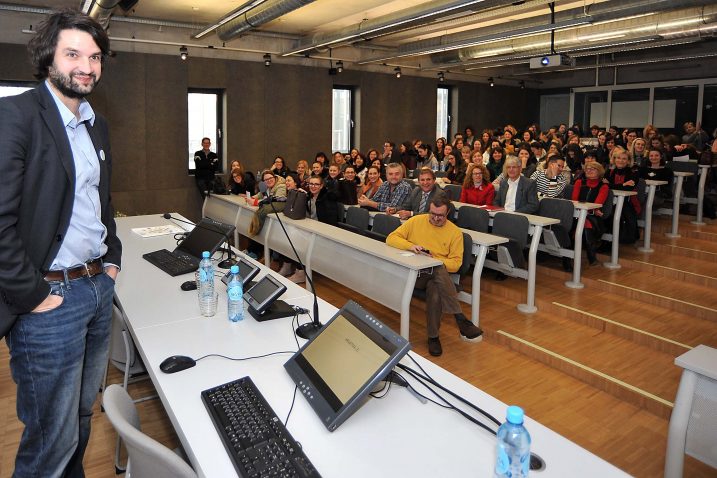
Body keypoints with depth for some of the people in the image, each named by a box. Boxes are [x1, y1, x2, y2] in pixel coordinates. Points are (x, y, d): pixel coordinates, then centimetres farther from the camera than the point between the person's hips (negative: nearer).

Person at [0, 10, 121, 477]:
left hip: (99, 288, 7)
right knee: (53, 440, 6)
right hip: (50, 299, -7)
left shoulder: (98, 125, 12)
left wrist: (112, 258, 13)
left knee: (82, 416, 21)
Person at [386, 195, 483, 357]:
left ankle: (433, 337, -22)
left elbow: (455, 263, 2)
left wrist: (434, 259, -16)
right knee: (438, 269, -35)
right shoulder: (416, 221, 7)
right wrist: (410, 246, -16)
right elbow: (391, 238, 3)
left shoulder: (455, 232, 6)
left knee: (435, 290, -38)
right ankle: (461, 320, -32)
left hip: (438, 274, 1)